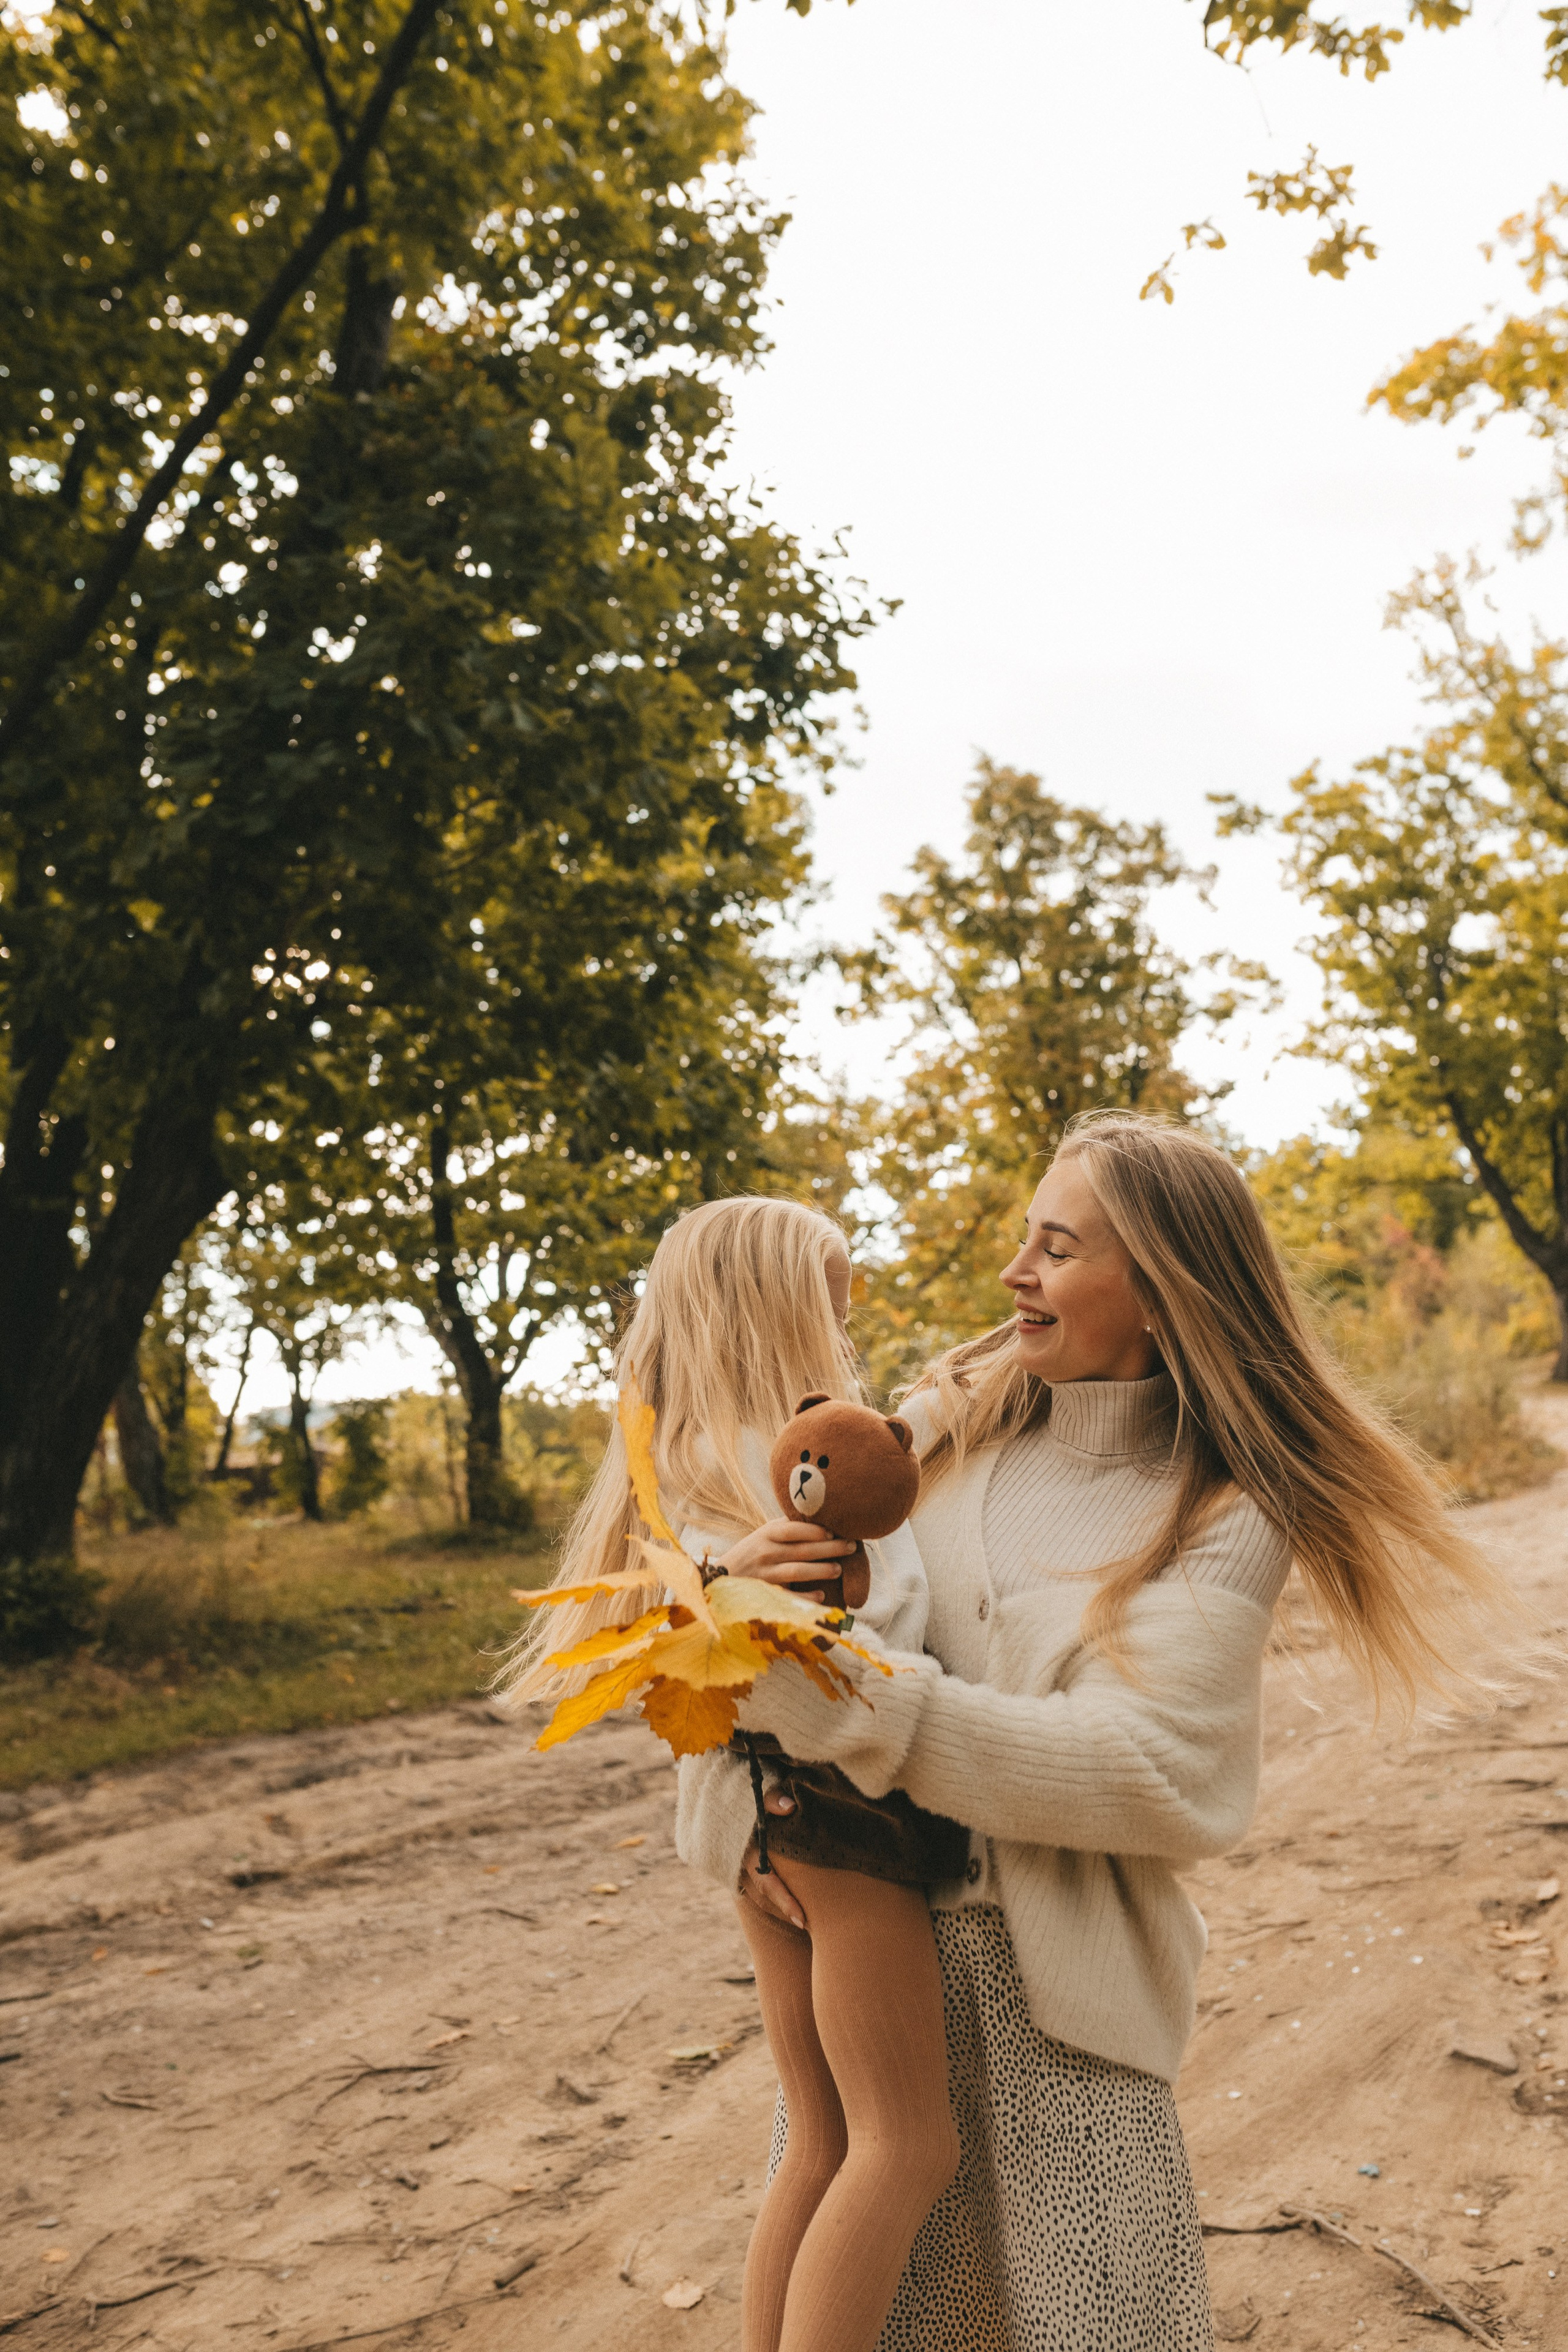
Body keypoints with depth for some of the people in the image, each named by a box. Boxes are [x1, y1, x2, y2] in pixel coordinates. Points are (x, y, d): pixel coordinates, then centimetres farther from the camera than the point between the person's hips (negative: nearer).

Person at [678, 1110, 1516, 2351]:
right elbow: (746, 1592, 5)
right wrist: (733, 1806, -10)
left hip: (1058, 1980, -3)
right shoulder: (950, 1424, 0)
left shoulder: (1224, 1517, -10)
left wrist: (823, 1683, -26)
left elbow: (1138, 1772, -20)